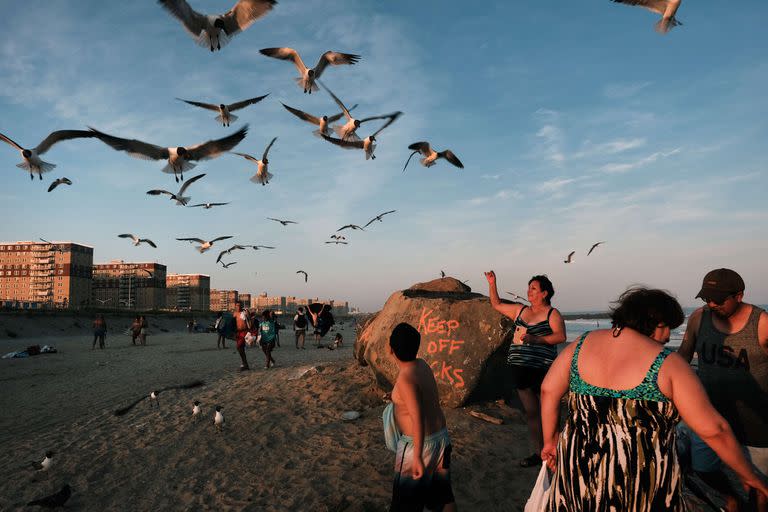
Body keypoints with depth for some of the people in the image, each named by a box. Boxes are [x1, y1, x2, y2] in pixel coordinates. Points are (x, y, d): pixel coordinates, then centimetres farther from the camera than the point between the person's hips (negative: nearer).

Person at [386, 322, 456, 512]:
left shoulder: (406, 378, -26)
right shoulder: (422, 365, -2)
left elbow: (419, 420, -27)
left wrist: (417, 457, -22)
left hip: (419, 442, -7)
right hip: (441, 437, 8)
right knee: (443, 492, 21)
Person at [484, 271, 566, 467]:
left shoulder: (552, 314, -1)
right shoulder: (520, 310, 16)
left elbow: (561, 336, -14)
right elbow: (496, 304, 25)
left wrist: (535, 339, -22)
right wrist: (492, 284, 15)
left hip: (542, 370, -5)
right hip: (521, 369, 5)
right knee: (531, 412, 8)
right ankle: (538, 453, 15)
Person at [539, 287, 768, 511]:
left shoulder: (583, 343, 0)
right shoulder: (667, 363, -10)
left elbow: (548, 390, 1)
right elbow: (714, 429, -6)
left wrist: (550, 440, 13)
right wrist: (748, 476, 9)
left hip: (579, 469, 4)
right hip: (641, 487, -3)